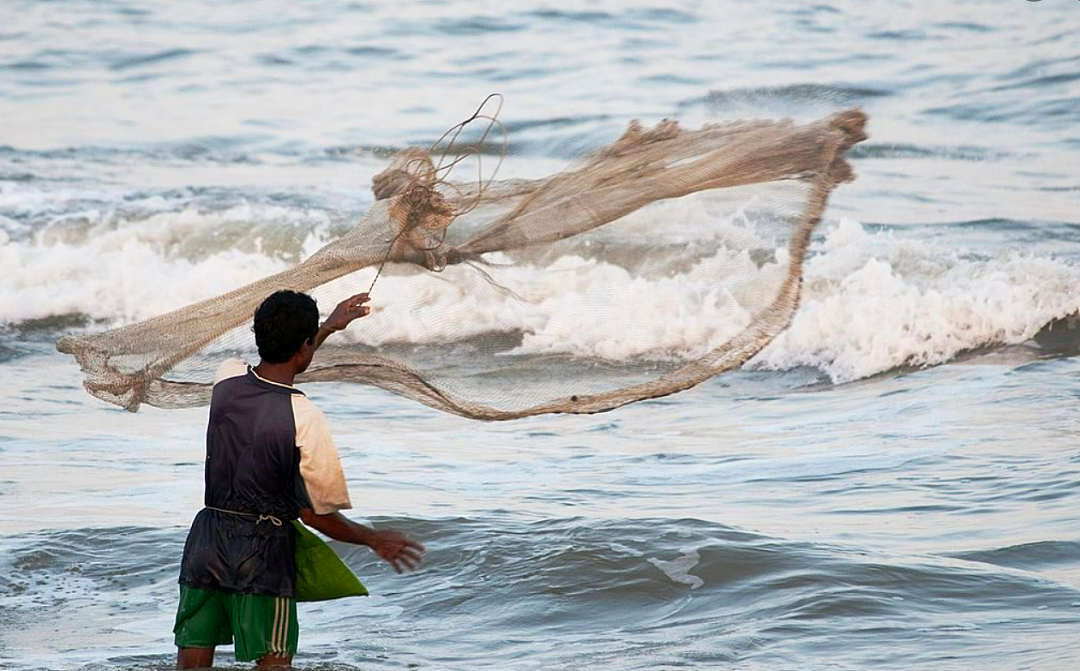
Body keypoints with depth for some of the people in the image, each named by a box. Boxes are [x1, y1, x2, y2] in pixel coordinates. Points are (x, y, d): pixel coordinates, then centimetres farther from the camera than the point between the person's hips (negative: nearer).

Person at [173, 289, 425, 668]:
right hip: (262, 552, -5)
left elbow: (278, 364, 24)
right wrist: (374, 540, 4)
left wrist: (329, 327, 34)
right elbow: (315, 515, -12)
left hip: (207, 538, 5)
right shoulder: (304, 419, -19)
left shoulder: (227, 380, -3)